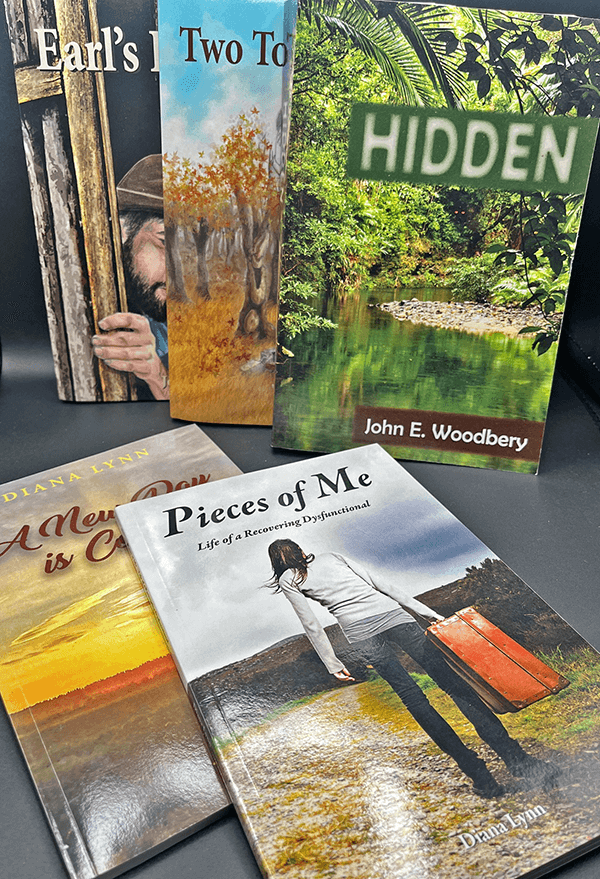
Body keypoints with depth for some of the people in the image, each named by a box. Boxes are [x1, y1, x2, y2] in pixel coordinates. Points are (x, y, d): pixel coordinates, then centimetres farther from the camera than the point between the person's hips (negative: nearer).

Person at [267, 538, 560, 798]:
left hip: (360, 634, -3)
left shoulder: (289, 580, 16)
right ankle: (517, 758, -8)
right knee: (453, 683, -2)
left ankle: (480, 776, -5)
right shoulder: (332, 557, 24)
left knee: (414, 700, -2)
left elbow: (311, 625, 10)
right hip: (393, 614, 3)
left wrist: (333, 665, 17)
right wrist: (425, 611, 17)